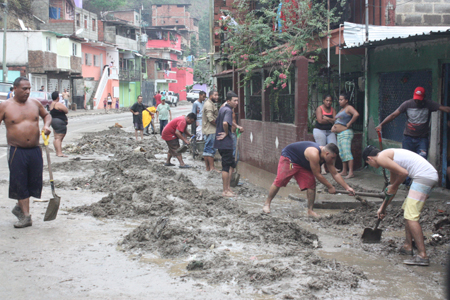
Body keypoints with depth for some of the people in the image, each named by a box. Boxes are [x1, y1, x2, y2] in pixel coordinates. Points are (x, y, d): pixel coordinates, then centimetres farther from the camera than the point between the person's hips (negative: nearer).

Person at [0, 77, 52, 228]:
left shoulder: (35, 103, 7)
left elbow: (46, 115, 23)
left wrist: (46, 125, 2)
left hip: (35, 150, 4)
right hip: (17, 151, -3)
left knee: (34, 181, 7)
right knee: (20, 183, -1)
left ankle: (20, 207, 30)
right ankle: (25, 216, 6)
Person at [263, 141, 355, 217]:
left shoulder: (327, 157, -10)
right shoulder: (314, 154, -37)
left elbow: (335, 174, -2)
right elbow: (317, 174, -30)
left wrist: (347, 188, -6)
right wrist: (330, 187, -22)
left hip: (301, 164, 8)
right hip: (288, 157, -8)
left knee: (311, 184, -5)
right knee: (279, 181, -15)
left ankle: (310, 210, -2)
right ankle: (267, 203, -1)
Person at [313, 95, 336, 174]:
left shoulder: (332, 110, 10)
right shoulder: (319, 109, -4)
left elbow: (335, 120, -3)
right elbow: (320, 121, -16)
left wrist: (326, 118, -14)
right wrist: (331, 120, -6)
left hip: (330, 131, 5)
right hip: (320, 130, -5)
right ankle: (322, 168, -2)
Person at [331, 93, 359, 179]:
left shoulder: (349, 108, -7)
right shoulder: (341, 109, 21)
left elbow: (356, 114, -26)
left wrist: (349, 124, -20)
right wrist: (334, 126, 9)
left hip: (346, 133, -10)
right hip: (339, 134, 10)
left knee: (347, 153, -15)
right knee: (342, 154, 11)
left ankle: (351, 172, -17)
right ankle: (344, 171, 17)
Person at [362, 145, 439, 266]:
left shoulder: (381, 158, -5)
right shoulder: (389, 155, 26)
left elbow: (404, 172, -16)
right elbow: (392, 188, 34)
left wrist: (393, 187, 2)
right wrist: (383, 208, 40)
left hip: (424, 176, -10)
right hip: (431, 174, 10)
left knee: (411, 216, -10)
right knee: (407, 209, 22)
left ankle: (422, 256, -15)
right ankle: (408, 246, 29)